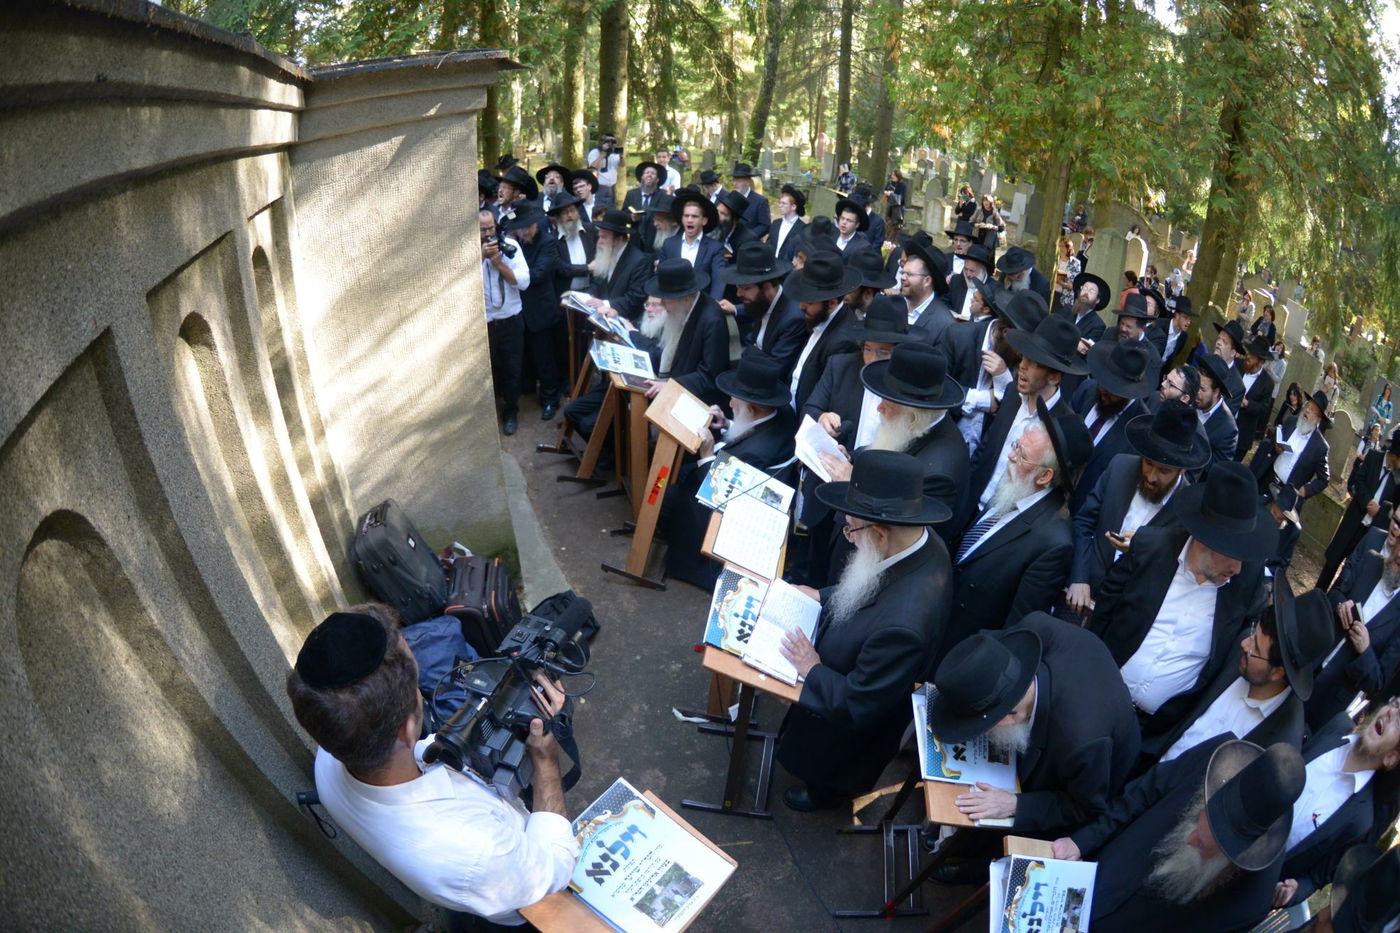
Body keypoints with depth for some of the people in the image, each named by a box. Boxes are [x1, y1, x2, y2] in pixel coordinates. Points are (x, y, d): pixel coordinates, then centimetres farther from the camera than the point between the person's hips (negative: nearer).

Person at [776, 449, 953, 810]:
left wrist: (812, 669, -19)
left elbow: (856, 706, -33)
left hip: (851, 725, -7)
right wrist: (823, 596, -3)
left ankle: (827, 794, 60)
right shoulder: (922, 541, -23)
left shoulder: (902, 622, -49)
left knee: (828, 776, 29)